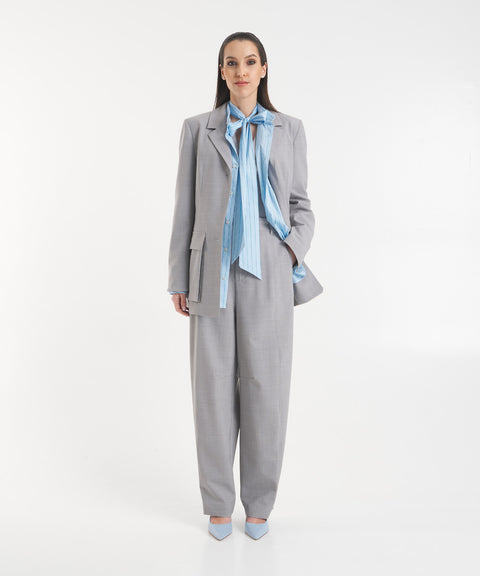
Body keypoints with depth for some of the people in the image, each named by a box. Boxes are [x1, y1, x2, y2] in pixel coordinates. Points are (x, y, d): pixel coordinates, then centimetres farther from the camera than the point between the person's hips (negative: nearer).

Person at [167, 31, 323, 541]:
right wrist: (179, 280, 3)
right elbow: (186, 207, 7)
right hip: (214, 272, 0)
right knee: (214, 388, 2)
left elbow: (299, 203, 12)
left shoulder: (289, 129, 10)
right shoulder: (198, 129, 8)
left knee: (265, 388, 1)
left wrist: (295, 248, -8)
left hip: (267, 273, 0)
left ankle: (259, 502, 20)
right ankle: (218, 502, 20)